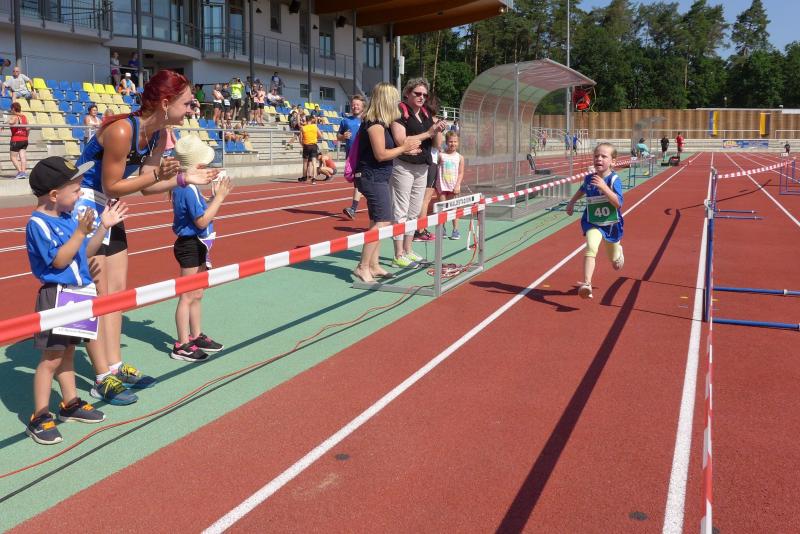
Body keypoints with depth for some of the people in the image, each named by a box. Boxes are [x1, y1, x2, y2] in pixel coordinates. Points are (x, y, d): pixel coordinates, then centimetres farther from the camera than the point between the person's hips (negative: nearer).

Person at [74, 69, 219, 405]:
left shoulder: (158, 134, -1)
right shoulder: (121, 130, -27)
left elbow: (144, 186, 4)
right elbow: (111, 187, -22)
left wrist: (183, 179, -5)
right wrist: (157, 174, -28)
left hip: (107, 211, 9)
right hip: (82, 207, -9)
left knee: (116, 290, 11)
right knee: (97, 295, -5)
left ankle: (115, 366, 22)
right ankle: (103, 379, 3)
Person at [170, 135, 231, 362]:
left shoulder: (183, 185, 9)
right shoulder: (188, 189, -21)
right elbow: (202, 221, -23)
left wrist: (214, 197, 5)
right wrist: (219, 197, -20)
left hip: (196, 245, 10)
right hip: (190, 246, -10)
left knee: (196, 295, 19)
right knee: (188, 296, -2)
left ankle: (196, 337, 31)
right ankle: (182, 346, 5)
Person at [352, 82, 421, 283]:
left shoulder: (379, 123, 14)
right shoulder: (375, 124, -16)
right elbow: (381, 154, -20)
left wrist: (405, 148, 11)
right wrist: (404, 147, -12)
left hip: (378, 178, 11)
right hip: (372, 178, -11)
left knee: (378, 223, 13)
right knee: (382, 222, -13)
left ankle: (373, 265, 18)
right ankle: (363, 267, -12)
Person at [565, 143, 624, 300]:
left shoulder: (614, 180, -19)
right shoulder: (589, 178, -7)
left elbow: (618, 203, -32)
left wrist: (604, 188, -41)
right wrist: (571, 202, 16)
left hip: (612, 224, -1)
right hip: (593, 223, 1)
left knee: (616, 264, 19)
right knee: (591, 248, -30)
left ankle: (618, 250, 57)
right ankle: (586, 284, -35)